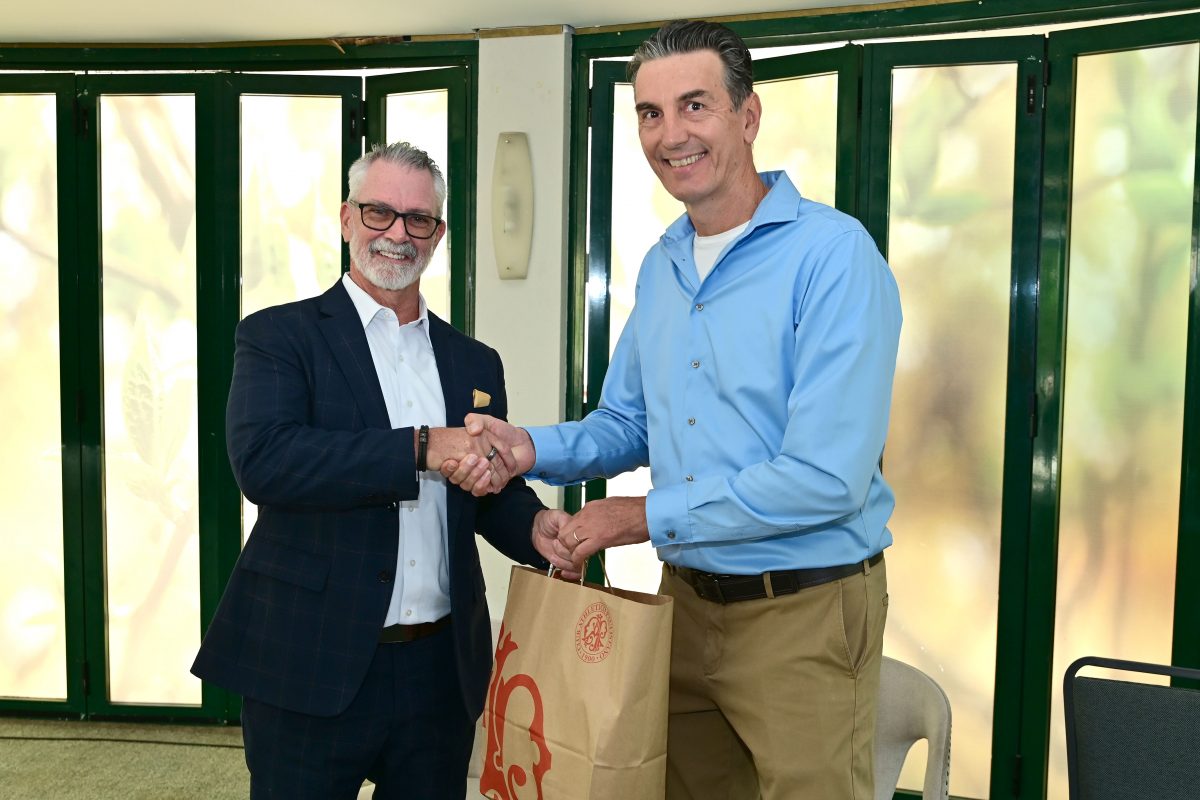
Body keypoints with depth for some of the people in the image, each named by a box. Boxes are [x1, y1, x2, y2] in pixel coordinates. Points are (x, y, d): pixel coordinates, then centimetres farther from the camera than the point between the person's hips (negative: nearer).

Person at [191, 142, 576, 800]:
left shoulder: (474, 362, 10)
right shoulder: (278, 336, -3)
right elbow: (262, 460, -20)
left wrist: (533, 524, -8)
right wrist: (420, 449, -24)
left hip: (442, 671, 4)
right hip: (311, 670, -4)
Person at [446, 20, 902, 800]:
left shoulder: (832, 253, -17)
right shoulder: (662, 265, 8)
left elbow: (825, 478, -24)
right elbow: (628, 426, 15)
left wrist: (648, 517, -16)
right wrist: (530, 449, -5)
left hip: (804, 611, -6)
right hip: (687, 596, 7)